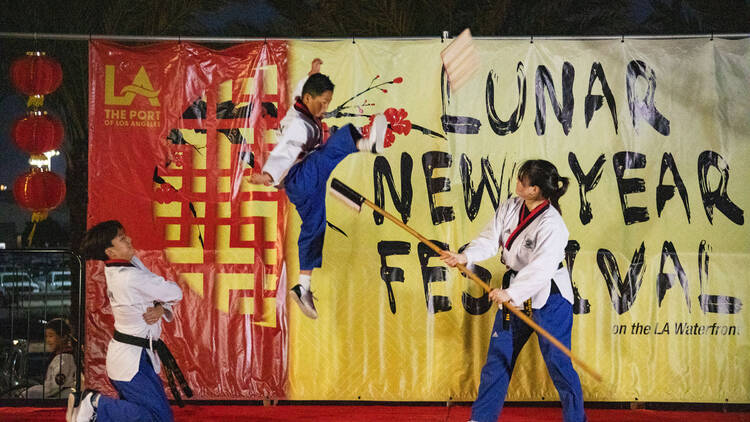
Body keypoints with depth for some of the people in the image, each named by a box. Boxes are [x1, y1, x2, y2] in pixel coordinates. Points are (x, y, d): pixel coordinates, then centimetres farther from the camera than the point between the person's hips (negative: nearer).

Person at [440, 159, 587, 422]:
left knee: (557, 362, -1)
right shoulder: (510, 207, -3)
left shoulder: (551, 225, -25)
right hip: (515, 293, 8)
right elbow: (490, 239, -6)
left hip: (549, 297, -7)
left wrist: (511, 293, -44)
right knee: (498, 357, 13)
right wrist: (465, 257, -24)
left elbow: (541, 269, -34)